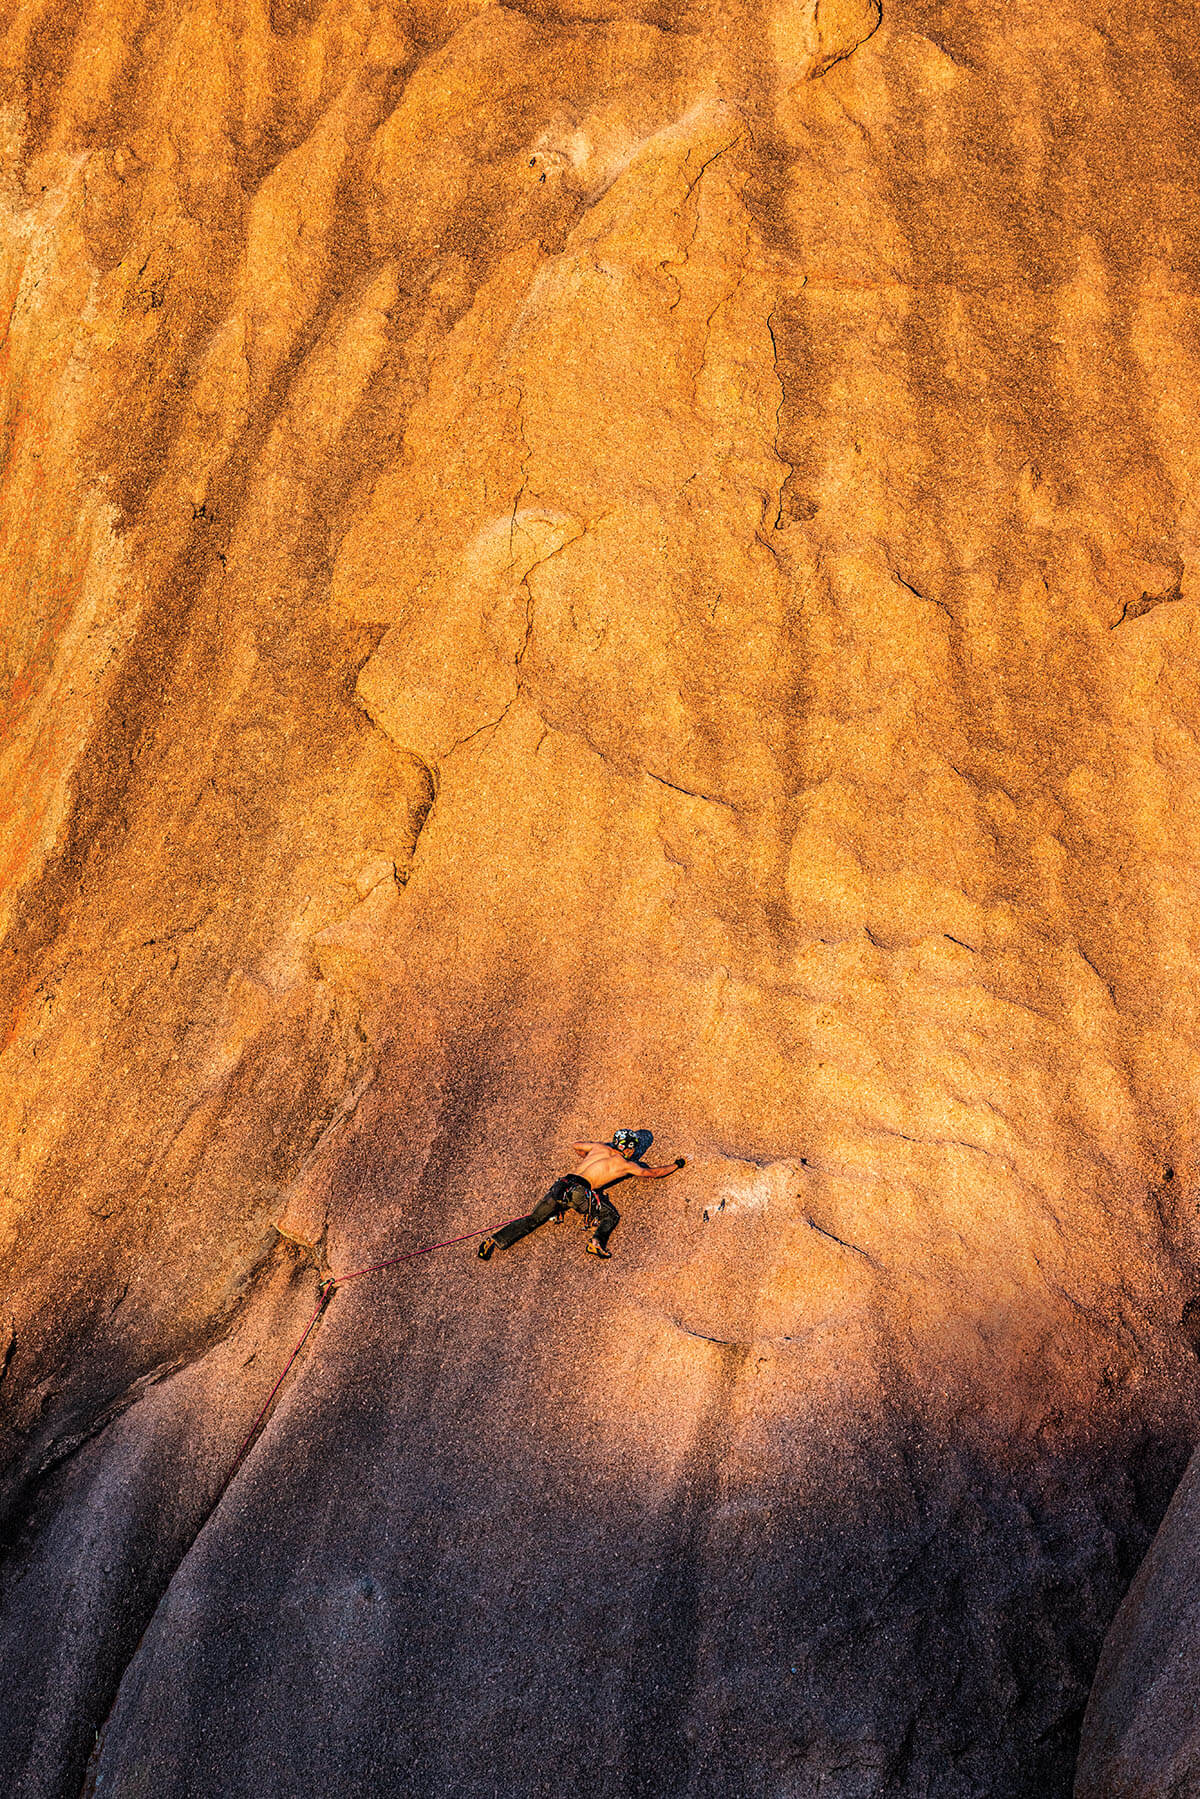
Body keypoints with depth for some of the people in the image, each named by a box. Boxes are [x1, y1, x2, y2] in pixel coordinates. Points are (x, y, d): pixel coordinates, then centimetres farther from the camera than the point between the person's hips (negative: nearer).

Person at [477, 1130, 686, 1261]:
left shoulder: (600, 1147, 25)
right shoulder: (625, 1164, 12)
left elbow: (575, 1146, 41)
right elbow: (652, 1173, 23)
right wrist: (676, 1165, 37)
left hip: (562, 1185, 5)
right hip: (580, 1191, -5)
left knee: (533, 1219, 4)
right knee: (612, 1215, 9)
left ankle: (496, 1239, -9)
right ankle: (598, 1240, -17)